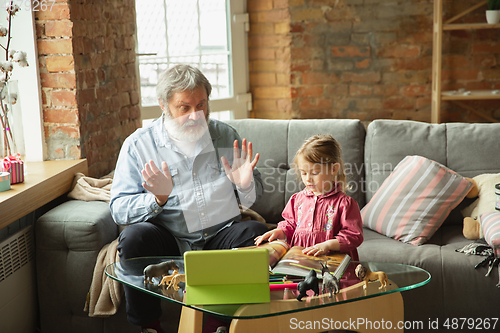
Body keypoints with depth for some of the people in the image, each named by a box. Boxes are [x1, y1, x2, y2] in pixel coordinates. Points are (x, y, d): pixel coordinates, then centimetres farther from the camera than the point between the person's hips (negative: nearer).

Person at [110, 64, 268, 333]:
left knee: (256, 232, -25)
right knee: (135, 236, -30)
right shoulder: (138, 145, 0)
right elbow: (119, 208, -5)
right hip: (170, 239, -2)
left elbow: (255, 197, 12)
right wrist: (157, 199, -24)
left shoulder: (226, 136, 8)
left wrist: (245, 185, -12)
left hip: (221, 235, 2)